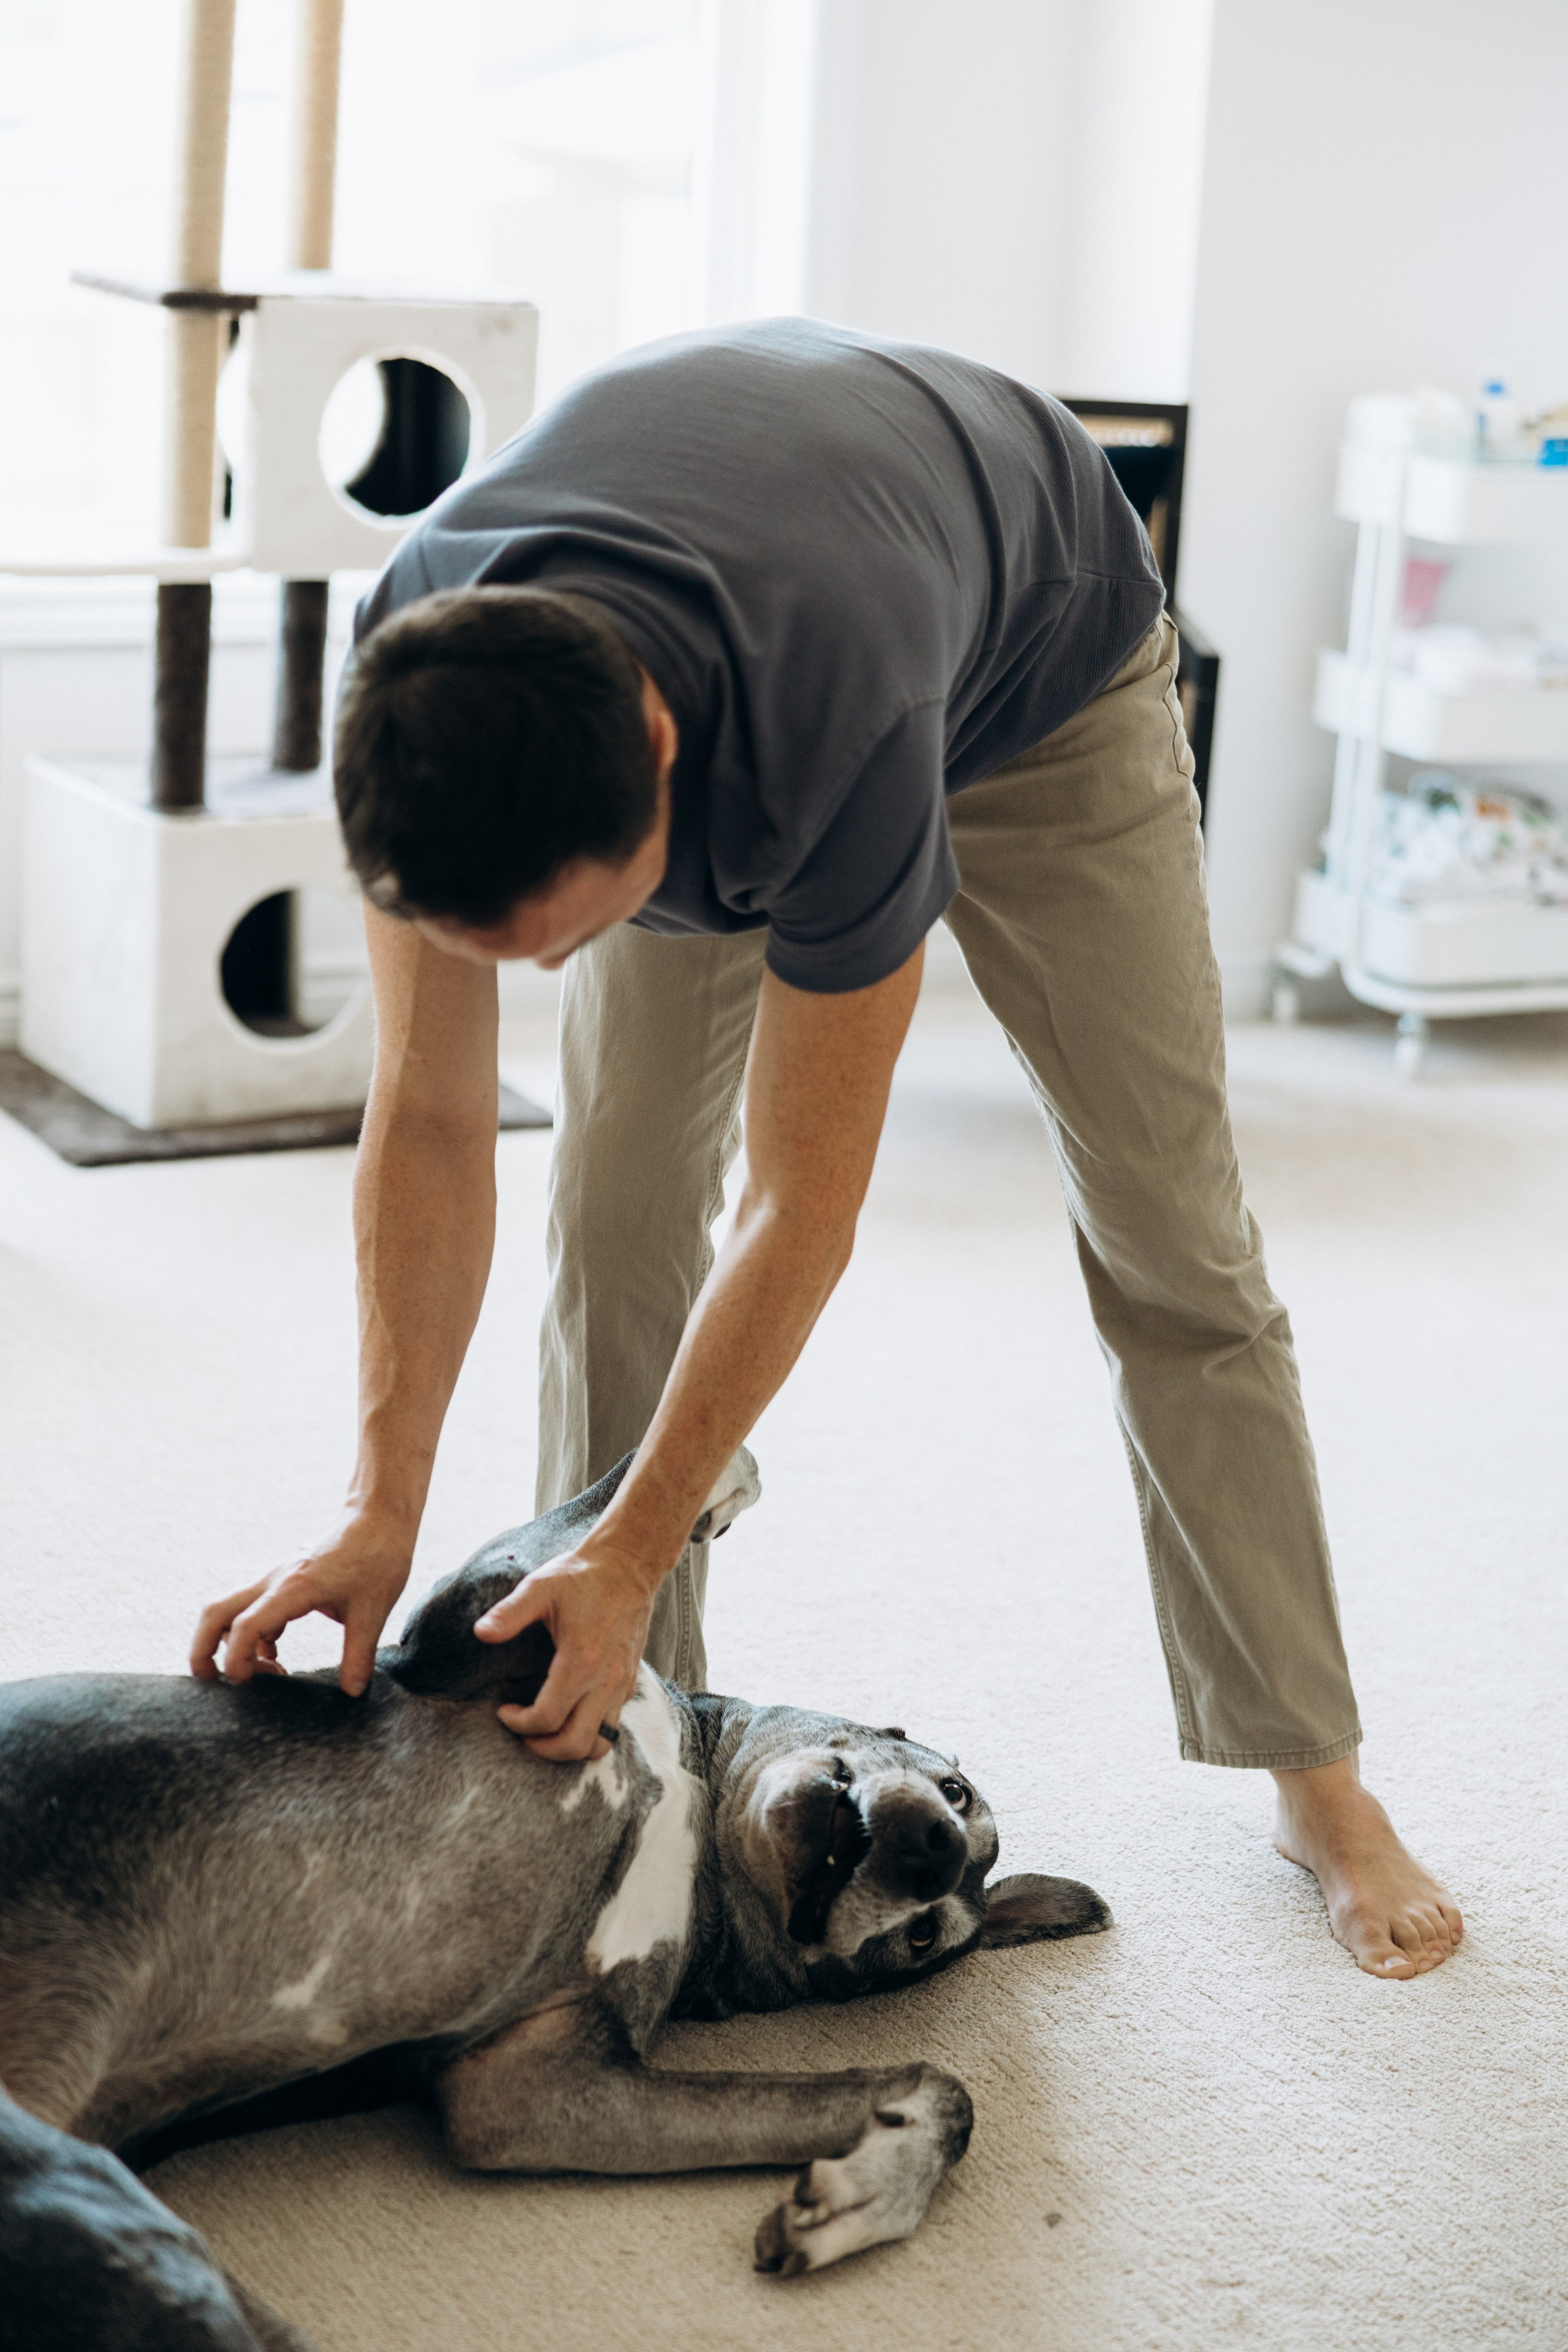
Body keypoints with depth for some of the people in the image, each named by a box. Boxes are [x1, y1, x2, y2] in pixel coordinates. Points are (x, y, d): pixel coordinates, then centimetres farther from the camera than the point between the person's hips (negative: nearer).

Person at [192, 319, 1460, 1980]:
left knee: (1168, 1236, -3)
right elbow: (427, 1121, -26)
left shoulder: (844, 738, -48)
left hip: (1038, 673, -3)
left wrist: (635, 1556, -32)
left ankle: (1315, 1776, 8)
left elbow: (803, 1208, -36)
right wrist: (381, 1510, -29)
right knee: (616, 1209, -8)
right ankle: (616, 1727, 6)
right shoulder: (420, 678, -35)